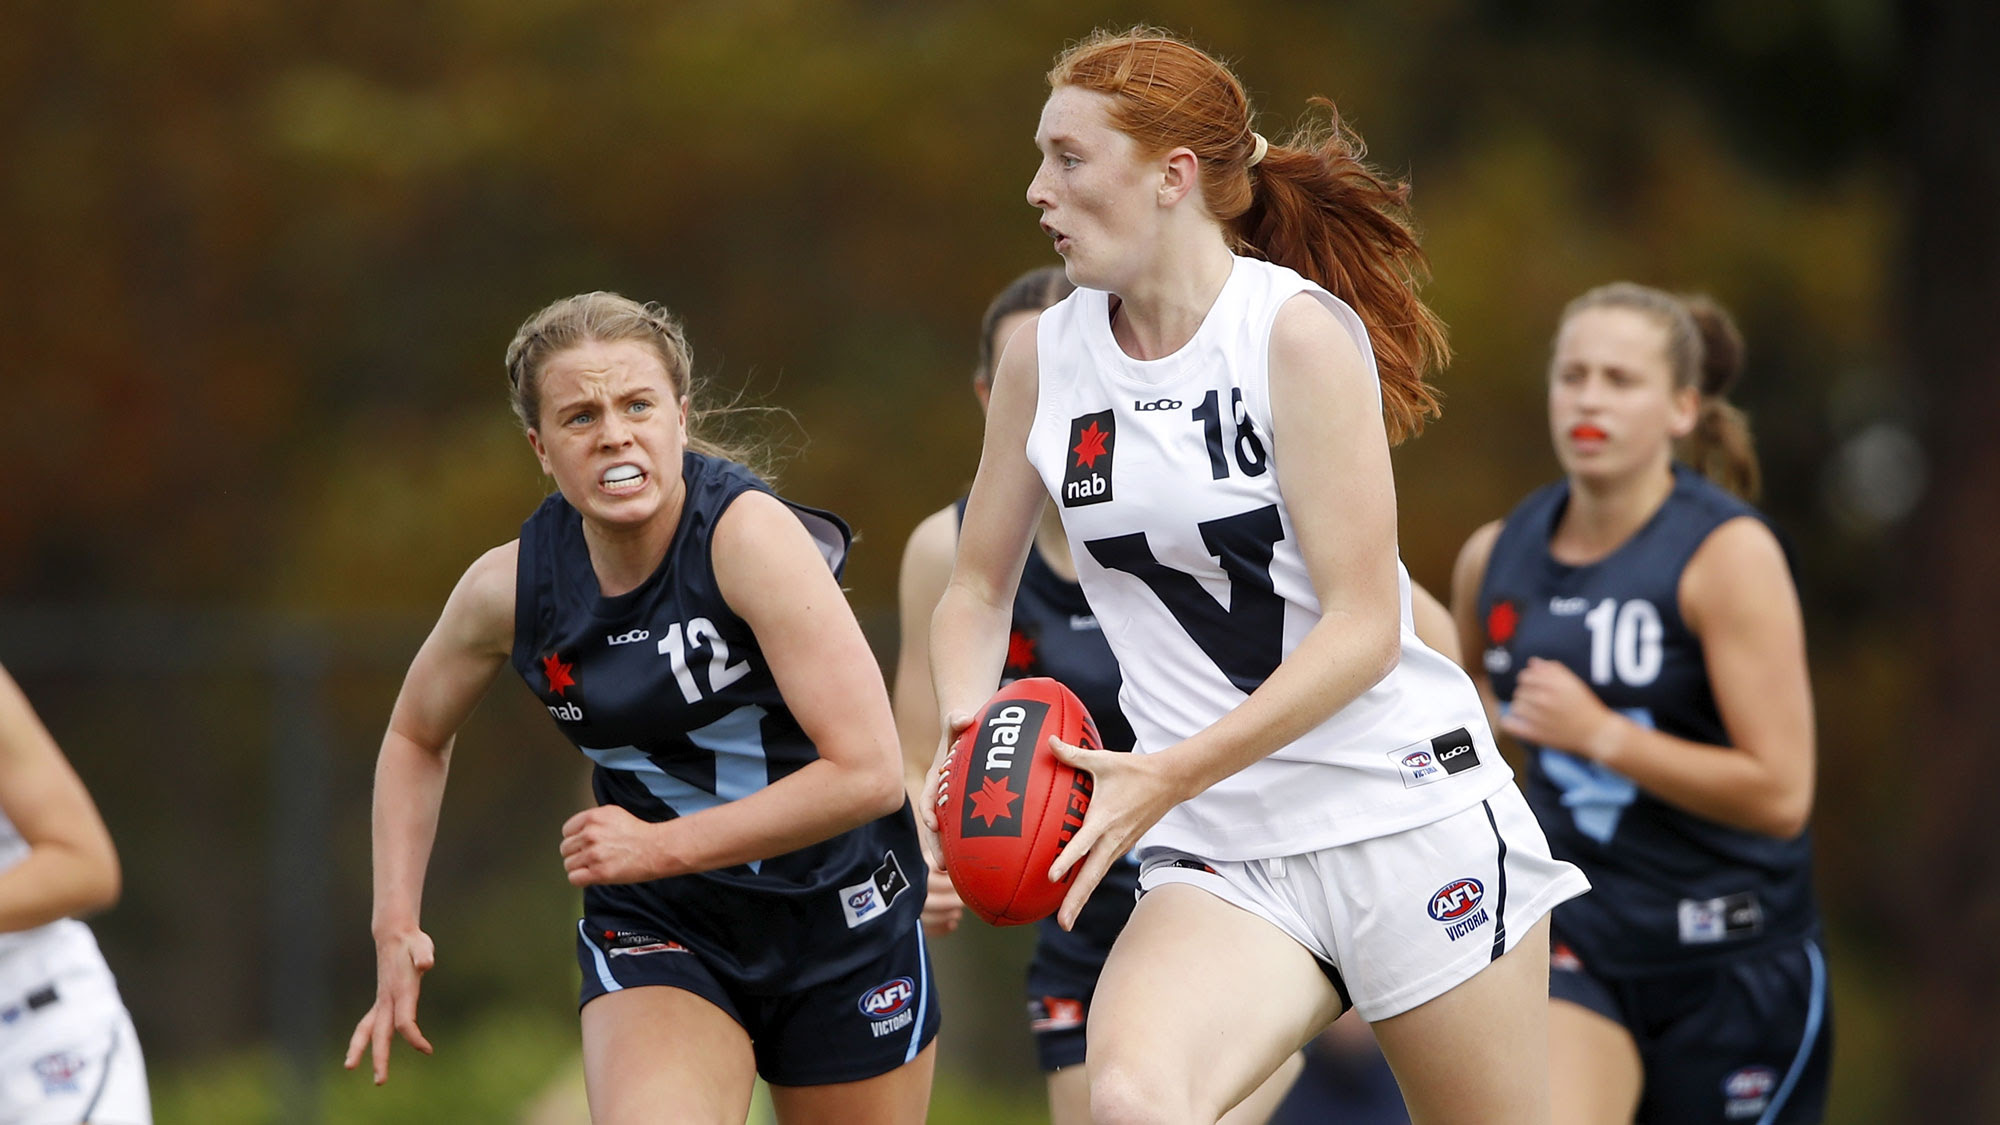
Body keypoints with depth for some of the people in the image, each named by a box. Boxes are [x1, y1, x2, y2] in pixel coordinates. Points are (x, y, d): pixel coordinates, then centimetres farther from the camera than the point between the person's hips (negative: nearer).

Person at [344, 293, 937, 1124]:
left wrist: (661, 847, -24)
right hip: (658, 930, 1)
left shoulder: (751, 534, -23)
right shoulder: (510, 588, -10)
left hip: (842, 919, -1)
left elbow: (866, 772, -26)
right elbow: (416, 739, 12)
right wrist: (395, 925, 2)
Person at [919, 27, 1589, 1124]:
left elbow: (1364, 629, -14)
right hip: (1222, 852, 3)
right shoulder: (1043, 356, 5)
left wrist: (1172, 776, -22)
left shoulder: (1299, 329, -11)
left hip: (1404, 815, -3)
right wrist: (963, 738, -5)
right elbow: (978, 588, 16)